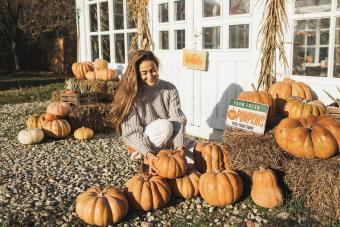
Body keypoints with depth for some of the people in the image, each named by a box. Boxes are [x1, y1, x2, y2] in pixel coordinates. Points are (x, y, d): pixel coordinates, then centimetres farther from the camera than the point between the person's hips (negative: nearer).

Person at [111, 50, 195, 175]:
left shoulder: (169, 89, -8)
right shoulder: (130, 93, -17)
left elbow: (178, 120, -16)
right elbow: (132, 131, -20)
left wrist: (180, 146, -33)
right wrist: (148, 153, -35)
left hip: (166, 142, 3)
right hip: (140, 142, -3)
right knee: (165, 126, -33)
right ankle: (142, 156, -12)